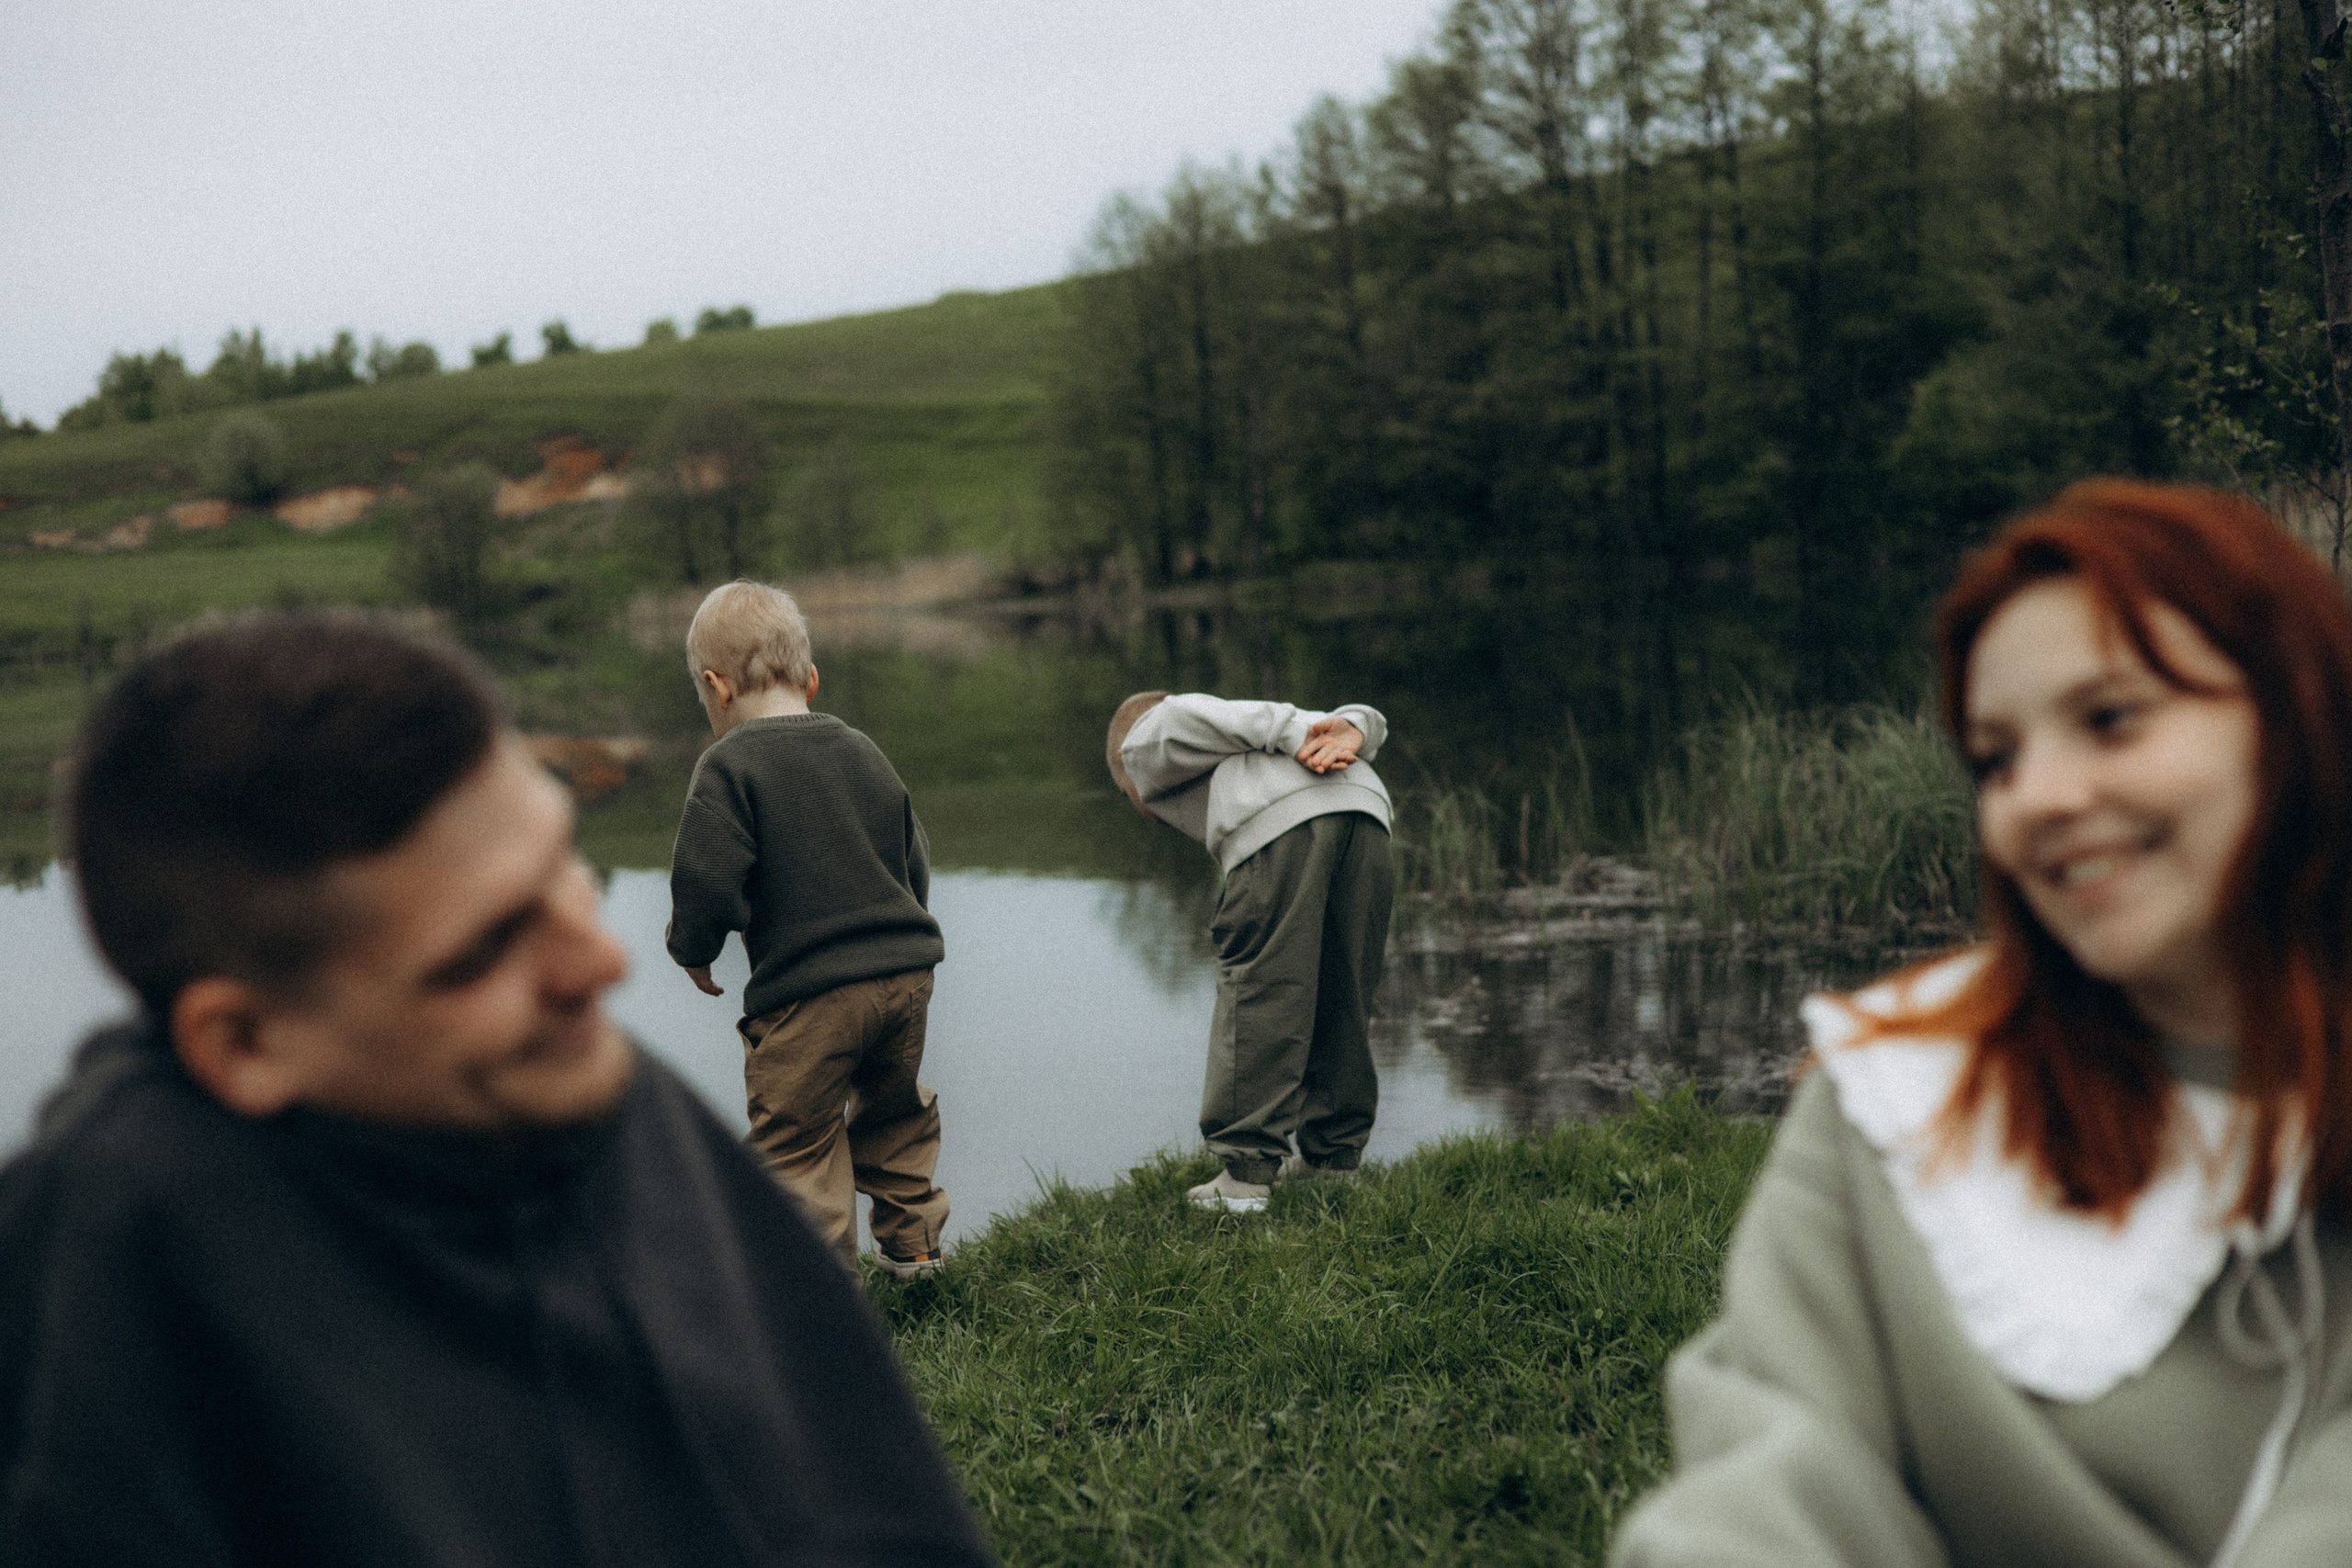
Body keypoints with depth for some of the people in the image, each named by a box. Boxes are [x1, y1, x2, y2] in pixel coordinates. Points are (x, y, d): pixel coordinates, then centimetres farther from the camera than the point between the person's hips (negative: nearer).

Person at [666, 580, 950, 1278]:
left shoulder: (728, 766, -10)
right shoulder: (865, 752, 12)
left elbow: (707, 884, -18)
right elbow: (915, 867, 17)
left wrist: (692, 949, 3)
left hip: (804, 993, -7)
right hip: (906, 969, 7)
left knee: (798, 1143, 5)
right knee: (893, 1108, 27)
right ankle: (912, 1239, 37)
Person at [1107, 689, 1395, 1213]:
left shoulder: (1141, 743, 28)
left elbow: (1204, 717, 6)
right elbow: (1364, 720, 28)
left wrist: (1294, 737, -2)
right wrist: (1350, 734, 6)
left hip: (1280, 821, -6)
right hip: (1364, 805, 6)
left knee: (1259, 995, -6)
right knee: (1342, 998, 14)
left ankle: (1245, 1173, -9)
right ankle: (1333, 1155, 19)